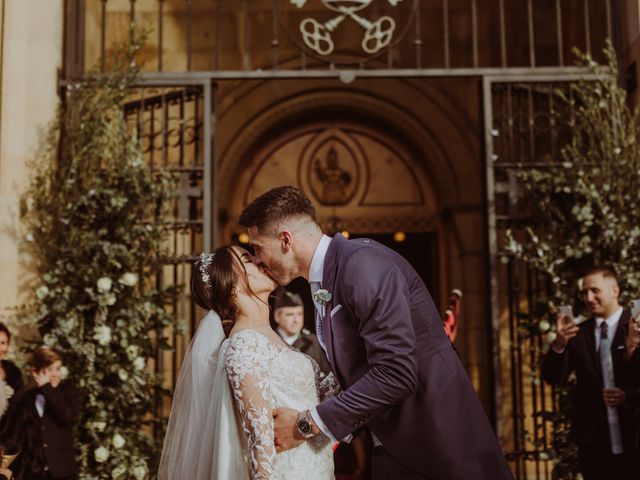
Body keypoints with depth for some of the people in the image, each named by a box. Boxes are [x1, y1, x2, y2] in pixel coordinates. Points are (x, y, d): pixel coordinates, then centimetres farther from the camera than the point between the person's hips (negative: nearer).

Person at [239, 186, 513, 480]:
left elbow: (395, 373, -26)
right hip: (391, 450, 8)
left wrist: (308, 424, -20)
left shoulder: (363, 262, -19)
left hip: (438, 444, -8)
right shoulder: (323, 283, 9)